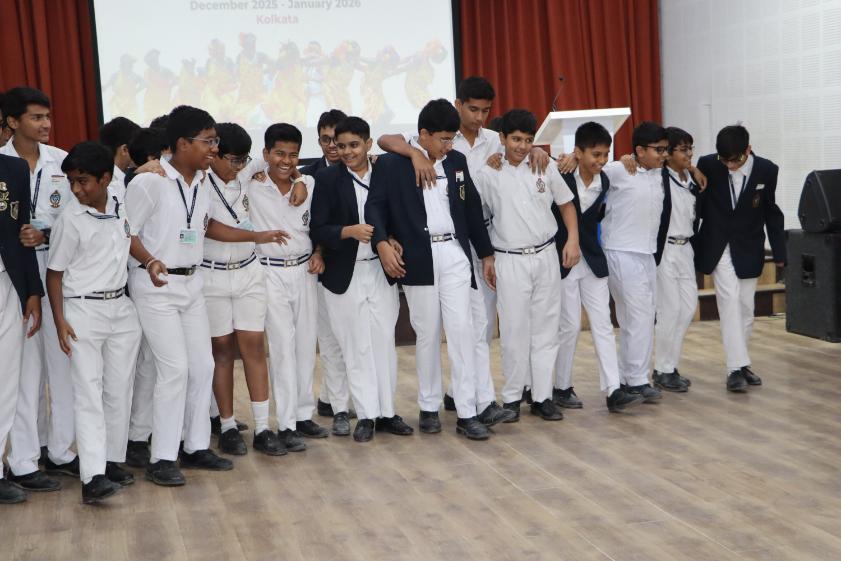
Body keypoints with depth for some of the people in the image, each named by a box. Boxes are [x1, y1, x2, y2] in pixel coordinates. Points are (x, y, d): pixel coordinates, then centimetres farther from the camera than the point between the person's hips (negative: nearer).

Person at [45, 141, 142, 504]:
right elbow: (55, 272, -7)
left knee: (120, 389, 8)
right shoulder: (70, 220, -10)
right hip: (84, 312, -5)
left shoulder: (119, 205, 4)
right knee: (89, 393, -10)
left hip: (122, 308, 6)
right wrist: (59, 320, -12)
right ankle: (92, 477, -15)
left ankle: (113, 461, 19)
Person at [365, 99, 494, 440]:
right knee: (427, 334, 5)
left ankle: (466, 413, 1)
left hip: (455, 255, 3)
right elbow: (375, 206, -7)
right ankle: (428, 408, 20)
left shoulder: (456, 162, 11)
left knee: (462, 329, -3)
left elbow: (472, 207, 16)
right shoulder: (391, 164, -2)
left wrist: (486, 253, 19)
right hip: (417, 259, -3)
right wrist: (382, 243, -23)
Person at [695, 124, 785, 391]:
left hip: (748, 250, 2)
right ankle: (736, 367, -14)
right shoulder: (708, 165, -12)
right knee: (730, 302, -13)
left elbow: (771, 212, 2)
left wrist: (779, 252, 3)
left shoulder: (767, 170, -8)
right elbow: (698, 206, -1)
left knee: (745, 310, 7)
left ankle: (740, 364, 20)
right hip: (718, 248, -2)